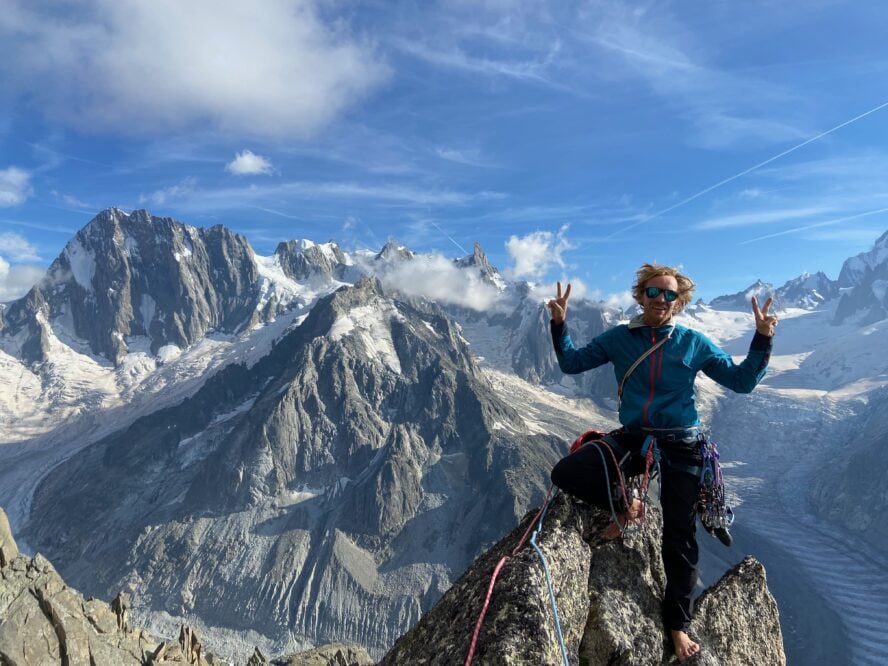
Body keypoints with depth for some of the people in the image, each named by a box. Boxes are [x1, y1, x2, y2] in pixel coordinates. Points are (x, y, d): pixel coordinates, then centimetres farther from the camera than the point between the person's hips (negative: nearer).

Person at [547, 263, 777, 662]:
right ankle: (625, 507, 10)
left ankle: (677, 624, 26)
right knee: (565, 474, -18)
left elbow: (742, 381, 3)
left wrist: (762, 339, -11)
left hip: (680, 447, -1)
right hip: (632, 438, 2)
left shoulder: (693, 343, 0)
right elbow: (571, 363, 7)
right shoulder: (618, 338, 2)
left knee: (678, 539, 4)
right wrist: (559, 324, -7)